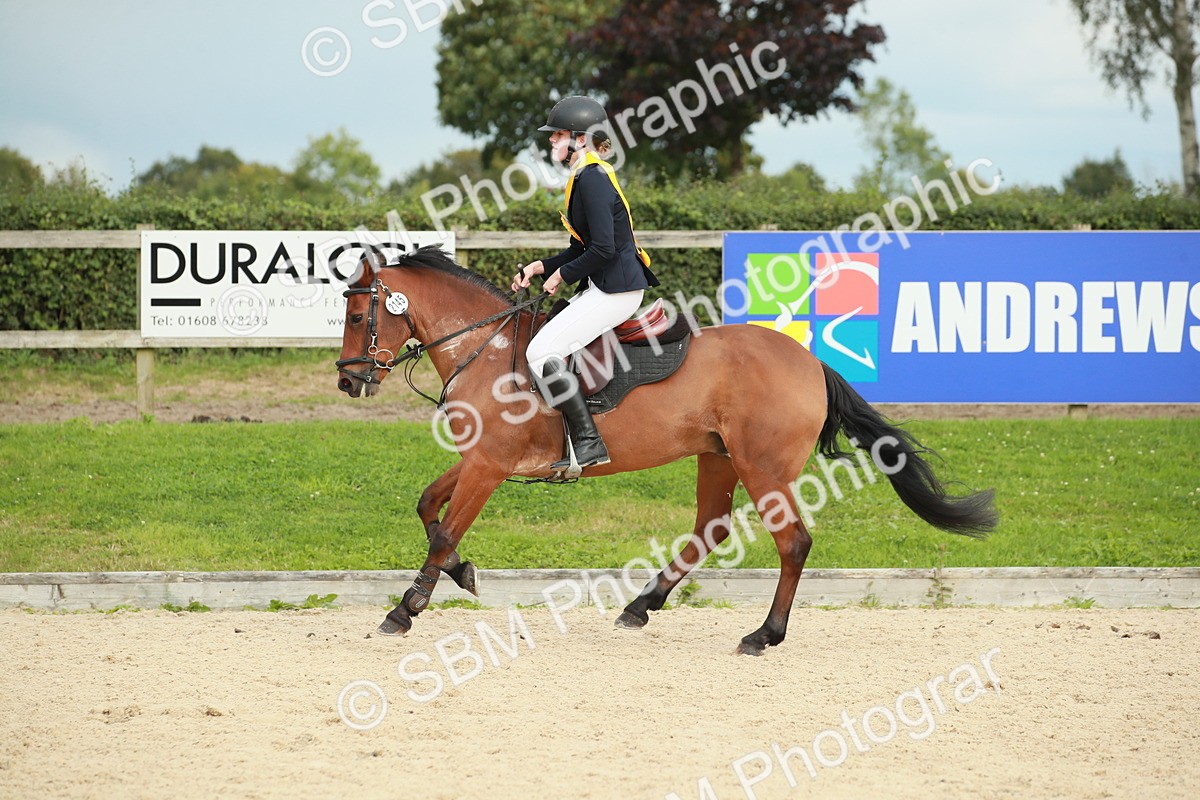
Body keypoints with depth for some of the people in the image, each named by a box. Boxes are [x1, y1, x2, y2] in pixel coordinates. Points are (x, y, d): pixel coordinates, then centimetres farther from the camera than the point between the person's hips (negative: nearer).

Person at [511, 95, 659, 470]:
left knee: (542, 351, -15)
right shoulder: (586, 176, 17)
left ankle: (588, 443, -17)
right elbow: (583, 248, 22)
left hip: (616, 290, -11)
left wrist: (562, 274, -10)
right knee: (544, 346, 15)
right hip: (605, 286, 11)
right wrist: (541, 267, 11)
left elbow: (602, 249, -23)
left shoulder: (593, 179, -16)